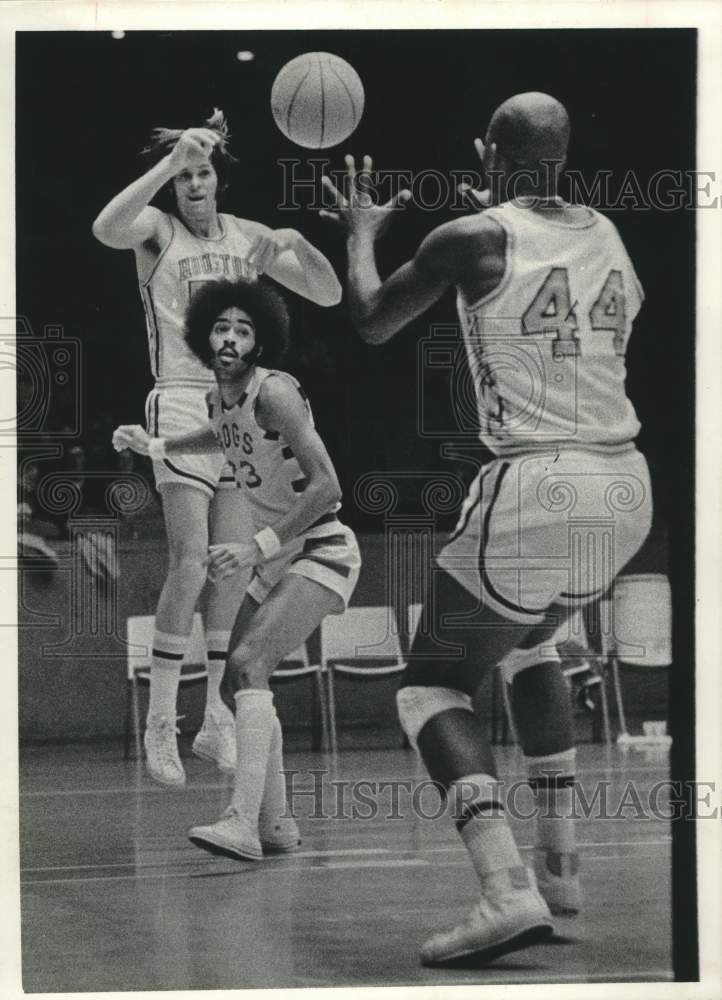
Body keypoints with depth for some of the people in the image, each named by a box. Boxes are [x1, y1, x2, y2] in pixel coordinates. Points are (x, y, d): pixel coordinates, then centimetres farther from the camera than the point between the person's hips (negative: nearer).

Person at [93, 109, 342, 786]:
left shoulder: (248, 237, 14)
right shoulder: (157, 229, 0)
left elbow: (328, 295, 14)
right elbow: (107, 229, -24)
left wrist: (298, 246, -5)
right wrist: (170, 160, -30)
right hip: (183, 403, -5)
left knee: (234, 568, 4)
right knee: (191, 562, -15)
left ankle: (217, 720, 13)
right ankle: (160, 723, -8)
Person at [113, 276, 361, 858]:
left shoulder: (273, 392, -21)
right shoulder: (220, 399, 5)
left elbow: (327, 486, -27)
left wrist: (255, 547, -30)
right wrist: (153, 447, 20)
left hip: (322, 552, -9)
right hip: (277, 560, 9)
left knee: (248, 665, -25)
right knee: (238, 686, 8)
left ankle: (242, 824, -32)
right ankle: (275, 823, 19)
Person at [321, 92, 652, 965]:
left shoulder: (472, 238, -5)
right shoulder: (606, 235, 11)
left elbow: (371, 325, 9)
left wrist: (360, 234, 28)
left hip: (535, 492, -6)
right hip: (625, 491, 6)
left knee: (432, 686, 6)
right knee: (527, 644, 31)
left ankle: (507, 892, -15)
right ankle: (558, 864, 26)